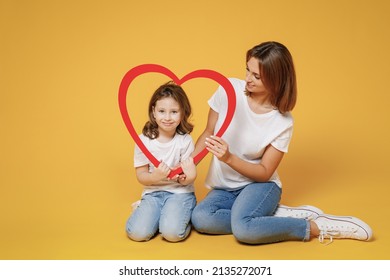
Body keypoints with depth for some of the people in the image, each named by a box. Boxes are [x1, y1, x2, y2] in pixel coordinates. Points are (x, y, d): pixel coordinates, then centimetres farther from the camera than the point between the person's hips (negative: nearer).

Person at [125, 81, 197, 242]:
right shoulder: (144, 140, -4)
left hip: (180, 193, -2)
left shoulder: (185, 140, -6)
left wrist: (187, 176, -31)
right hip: (153, 193, 2)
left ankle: (183, 215, 6)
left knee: (172, 233, -27)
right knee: (137, 233, -19)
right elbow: (141, 176, -2)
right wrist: (156, 176, -25)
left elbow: (190, 176, -5)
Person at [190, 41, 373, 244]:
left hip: (258, 184, -4)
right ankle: (276, 215, -13)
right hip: (223, 187, 4)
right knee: (199, 219, -29)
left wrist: (229, 158, -27)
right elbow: (208, 133, 3)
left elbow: (264, 173, -12)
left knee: (243, 229, -35)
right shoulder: (229, 90, -9)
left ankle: (314, 227, -12)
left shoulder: (282, 122, -14)